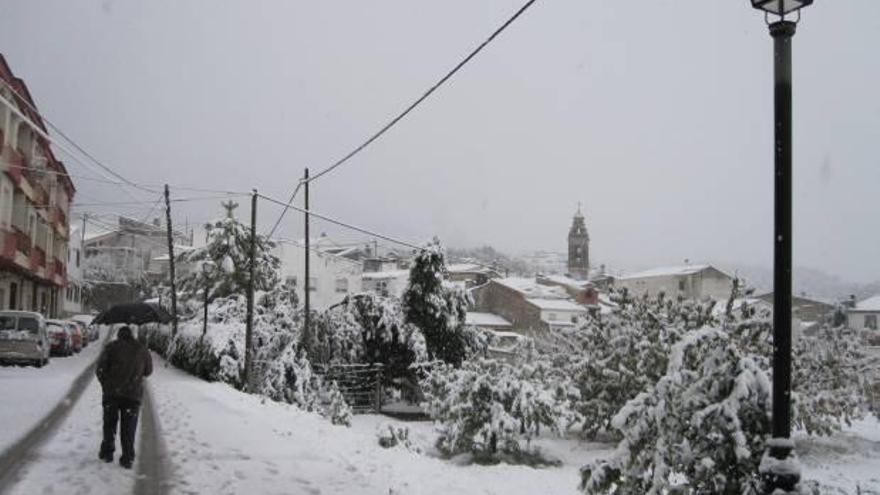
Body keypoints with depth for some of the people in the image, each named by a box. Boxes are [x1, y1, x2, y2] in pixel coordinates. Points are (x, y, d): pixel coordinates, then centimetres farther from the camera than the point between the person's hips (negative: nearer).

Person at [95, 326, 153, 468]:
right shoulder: (142, 350, 6)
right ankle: (127, 458, 7)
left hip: (112, 392, -1)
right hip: (133, 394, 1)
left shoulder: (111, 347, 0)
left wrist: (105, 384, 11)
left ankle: (107, 452, 22)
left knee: (109, 424, 17)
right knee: (128, 428, 8)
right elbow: (148, 371, 15)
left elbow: (100, 369, -4)